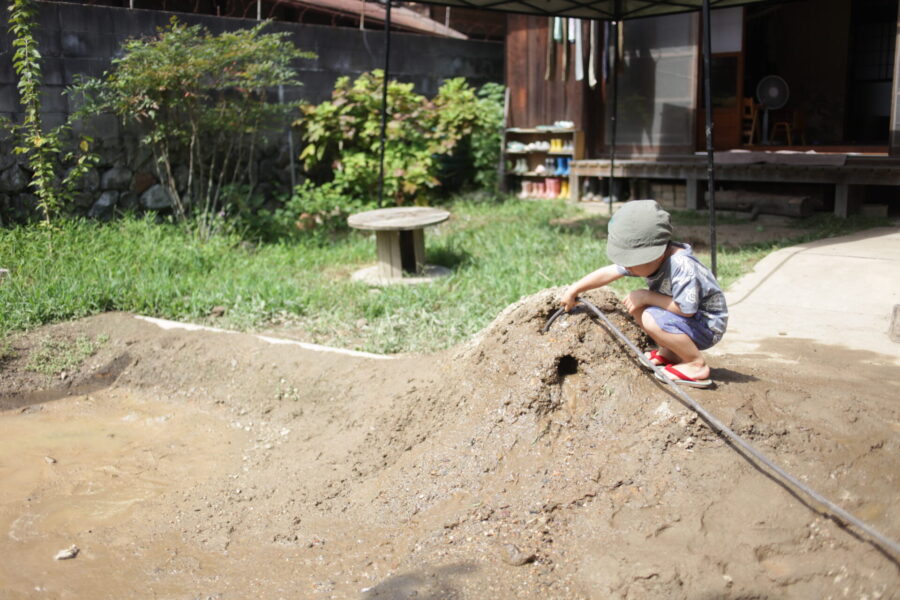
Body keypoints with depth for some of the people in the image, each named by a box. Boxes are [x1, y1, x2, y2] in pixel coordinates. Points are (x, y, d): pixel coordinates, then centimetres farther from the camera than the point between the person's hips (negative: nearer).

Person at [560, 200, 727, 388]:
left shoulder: (683, 267, -34)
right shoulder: (649, 259, -8)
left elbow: (686, 309, -34)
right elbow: (608, 273, 2)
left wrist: (647, 296, -27)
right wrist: (573, 290, 7)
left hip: (707, 327, -9)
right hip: (686, 320, 9)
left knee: (652, 319, -29)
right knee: (635, 303, 1)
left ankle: (697, 364, -11)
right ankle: (670, 353, 11)